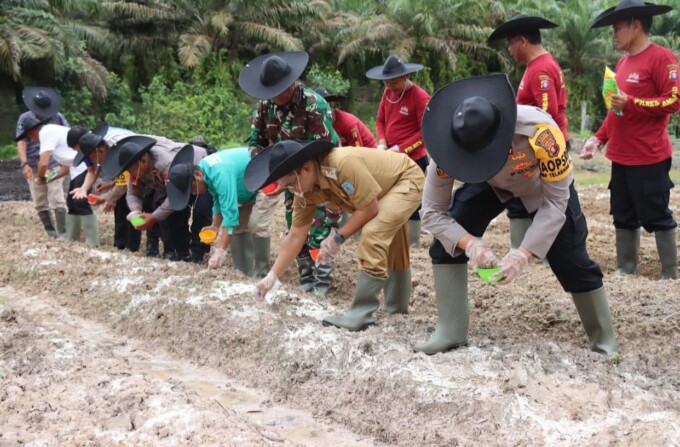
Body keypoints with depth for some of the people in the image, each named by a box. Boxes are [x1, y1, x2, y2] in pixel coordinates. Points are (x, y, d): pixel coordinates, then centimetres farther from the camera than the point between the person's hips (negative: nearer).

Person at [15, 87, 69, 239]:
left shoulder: (57, 117, -2)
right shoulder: (25, 118, -2)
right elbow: (21, 143, -9)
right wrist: (24, 164, -22)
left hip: (54, 166, -2)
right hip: (33, 168, 2)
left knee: (58, 201, -6)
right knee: (40, 203, 9)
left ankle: (62, 232, -6)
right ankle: (50, 231, 23)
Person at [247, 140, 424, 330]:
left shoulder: (343, 164, -39)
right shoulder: (306, 190, -13)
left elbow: (370, 209, -30)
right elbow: (295, 236, -7)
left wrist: (338, 237, -22)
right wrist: (271, 277, -9)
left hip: (408, 179, -9)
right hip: (389, 186, 9)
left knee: (373, 235, -26)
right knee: (389, 246, 24)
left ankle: (361, 314, -17)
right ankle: (397, 304, 45)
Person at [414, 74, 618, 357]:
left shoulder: (541, 133, -45)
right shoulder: (450, 146, -36)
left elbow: (555, 204, -33)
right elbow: (432, 211, -26)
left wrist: (523, 253, -42)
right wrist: (469, 242, -44)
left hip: (547, 184, -2)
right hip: (490, 183, 2)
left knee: (571, 258, -8)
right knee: (447, 244, -14)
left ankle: (604, 339, 16)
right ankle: (451, 332, -1)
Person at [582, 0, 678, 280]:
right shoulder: (622, 63, 14)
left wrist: (632, 103, -21)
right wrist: (598, 138, 11)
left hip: (649, 158, -8)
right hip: (621, 157, 8)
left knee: (657, 217, 0)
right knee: (624, 217, 12)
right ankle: (625, 270, 21)